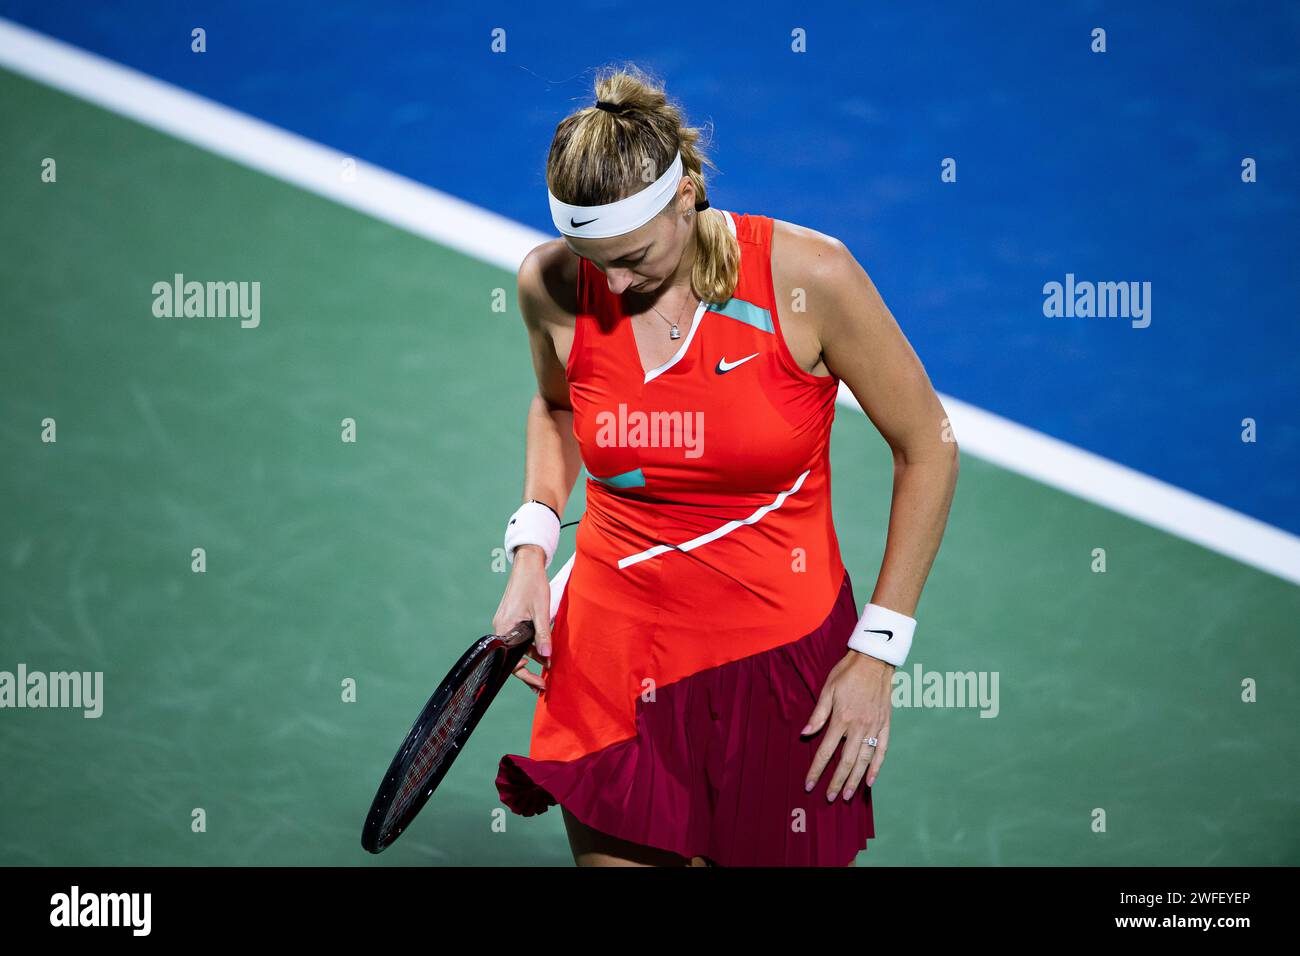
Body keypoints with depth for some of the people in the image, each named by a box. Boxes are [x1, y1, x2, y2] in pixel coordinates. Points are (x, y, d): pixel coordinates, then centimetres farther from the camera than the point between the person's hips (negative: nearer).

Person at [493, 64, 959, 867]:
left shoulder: (808, 276, -17)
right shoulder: (553, 287, -8)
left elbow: (928, 448, -6)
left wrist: (877, 650, -8)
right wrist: (532, 547, 2)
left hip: (782, 661, -2)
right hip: (613, 651, 2)